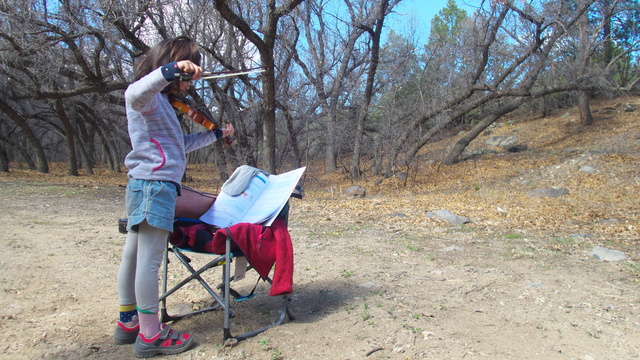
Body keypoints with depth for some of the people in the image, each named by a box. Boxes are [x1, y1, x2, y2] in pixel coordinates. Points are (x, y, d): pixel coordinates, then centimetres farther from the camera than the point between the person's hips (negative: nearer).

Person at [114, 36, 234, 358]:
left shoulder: (162, 102, 23)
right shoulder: (147, 96, -7)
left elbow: (180, 144, 28)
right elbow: (134, 94, -34)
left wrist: (216, 134, 30)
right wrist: (172, 69, -41)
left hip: (143, 186, 10)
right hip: (155, 184, -10)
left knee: (133, 255, 14)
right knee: (150, 259, -6)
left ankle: (127, 322, 26)